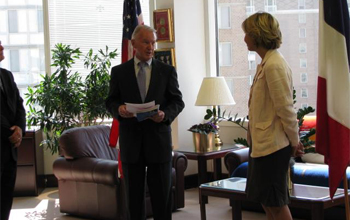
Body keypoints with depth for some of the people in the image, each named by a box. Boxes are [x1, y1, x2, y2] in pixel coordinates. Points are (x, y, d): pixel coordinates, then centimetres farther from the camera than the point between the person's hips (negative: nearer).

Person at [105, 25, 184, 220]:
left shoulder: (167, 71, 6)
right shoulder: (119, 71, 7)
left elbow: (178, 101, 5)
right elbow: (111, 101, 7)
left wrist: (166, 114, -16)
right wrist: (118, 109, -16)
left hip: (158, 139, 0)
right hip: (131, 140, 0)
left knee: (162, 193, 4)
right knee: (134, 194, 8)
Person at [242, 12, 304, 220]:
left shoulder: (274, 65, -19)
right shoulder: (266, 63, 12)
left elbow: (285, 108, -18)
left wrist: (294, 141, -10)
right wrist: (293, 140, 15)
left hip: (271, 144, -10)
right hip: (262, 143, 10)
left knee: (275, 203, 0)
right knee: (266, 200, 16)